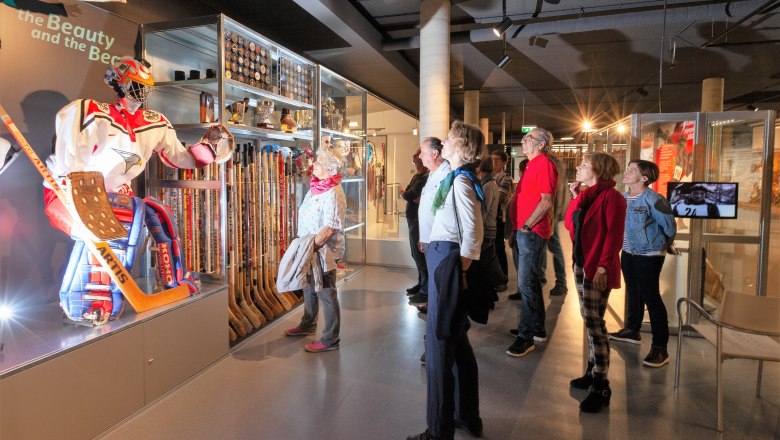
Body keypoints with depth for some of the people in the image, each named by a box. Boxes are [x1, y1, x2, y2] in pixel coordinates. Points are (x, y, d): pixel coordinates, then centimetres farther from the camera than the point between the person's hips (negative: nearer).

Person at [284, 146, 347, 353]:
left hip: (323, 251, -10)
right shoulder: (316, 187, 9)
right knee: (309, 288, 23)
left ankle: (330, 340, 12)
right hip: (309, 248, 10)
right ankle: (308, 325, 43)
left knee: (326, 294, 0)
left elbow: (329, 228, -26)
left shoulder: (333, 194, -20)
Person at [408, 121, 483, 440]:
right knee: (456, 342, 19)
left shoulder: (460, 181, -16)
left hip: (448, 262, -10)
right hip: (444, 260, 10)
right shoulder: (456, 178, 14)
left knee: (439, 345, 0)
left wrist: (459, 271, -16)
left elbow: (472, 233, -21)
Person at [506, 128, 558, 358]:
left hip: (532, 232, -10)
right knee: (531, 281, 16)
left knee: (527, 283, -7)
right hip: (525, 231, 10)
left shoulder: (545, 164, -12)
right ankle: (537, 329, 28)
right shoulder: (533, 165, 18)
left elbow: (546, 202, -19)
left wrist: (526, 226, -17)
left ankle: (526, 336, 1)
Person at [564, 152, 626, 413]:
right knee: (589, 320, 15)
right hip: (581, 263, 9)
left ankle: (601, 386, 2)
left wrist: (603, 267, -24)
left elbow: (614, 235, -18)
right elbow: (569, 224, 8)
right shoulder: (585, 195, 15)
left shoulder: (611, 196, -12)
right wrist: (575, 196, 2)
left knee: (594, 322, -7)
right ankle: (592, 372, 27)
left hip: (598, 267, -9)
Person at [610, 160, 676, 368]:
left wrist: (663, 245, 4)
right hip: (628, 253, 8)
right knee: (633, 293, 20)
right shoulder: (623, 198, 4)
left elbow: (669, 225, -10)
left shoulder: (652, 199, -19)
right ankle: (632, 330, 38)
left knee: (651, 297, -4)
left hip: (649, 256, -8)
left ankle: (660, 347, 4)